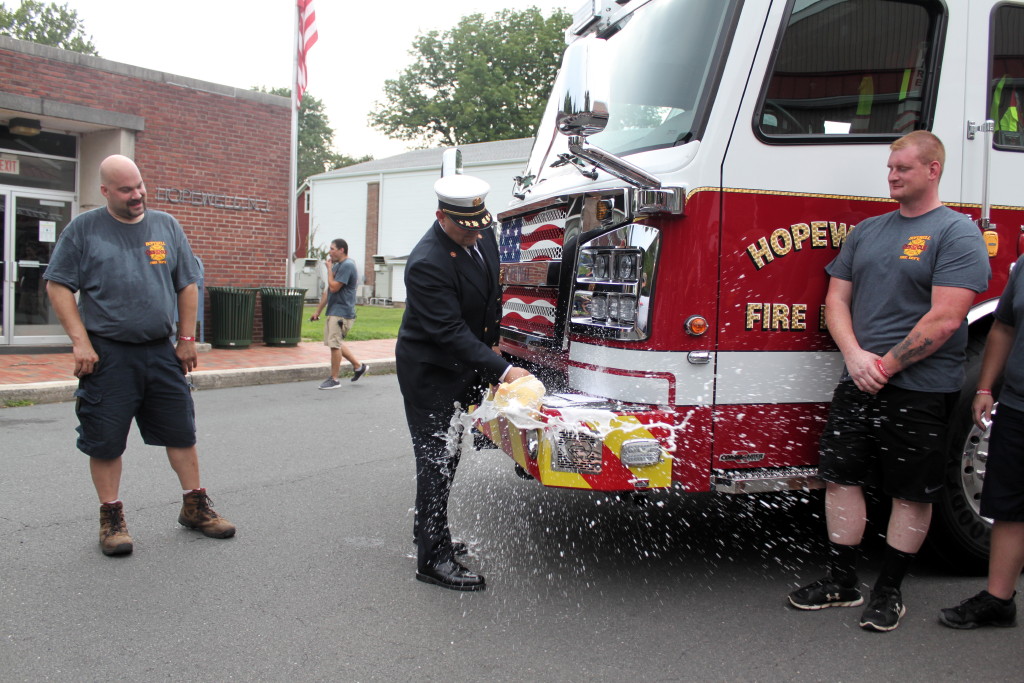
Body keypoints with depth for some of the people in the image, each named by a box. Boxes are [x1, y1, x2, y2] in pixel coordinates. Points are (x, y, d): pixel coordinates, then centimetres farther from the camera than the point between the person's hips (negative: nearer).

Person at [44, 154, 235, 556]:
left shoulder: (167, 226, 9)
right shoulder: (83, 229, 1)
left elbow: (188, 286, 11)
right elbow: (58, 287, -1)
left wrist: (186, 339, 6)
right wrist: (80, 342, -10)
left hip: (162, 353, 3)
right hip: (107, 354, -2)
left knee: (181, 431, 7)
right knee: (106, 441, 3)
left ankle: (195, 507, 20)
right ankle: (111, 518, 17)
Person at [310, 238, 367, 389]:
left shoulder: (347, 266, -14)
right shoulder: (337, 266, 16)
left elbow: (334, 287, -21)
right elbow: (328, 291, 20)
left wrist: (329, 269, -9)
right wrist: (318, 311, 21)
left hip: (342, 312, -10)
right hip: (334, 311, 10)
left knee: (335, 344, -6)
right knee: (336, 343, 15)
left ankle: (334, 379, 2)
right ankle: (358, 366, 26)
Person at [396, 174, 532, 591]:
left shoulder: (483, 235, -3)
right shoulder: (427, 263, -29)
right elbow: (451, 333, -32)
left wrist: (492, 343, 14)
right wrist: (501, 371, -35)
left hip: (464, 368, 8)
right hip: (430, 372, -8)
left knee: (449, 453, 18)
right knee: (436, 458, -5)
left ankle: (428, 529, 34)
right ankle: (433, 559, 2)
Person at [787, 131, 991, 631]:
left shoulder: (957, 233, -7)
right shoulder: (867, 231, 12)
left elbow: (944, 319, -16)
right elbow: (836, 299, 9)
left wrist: (887, 365, -15)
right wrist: (854, 354, -7)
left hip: (920, 390, -6)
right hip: (858, 382, 6)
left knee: (911, 493, 6)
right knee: (840, 476, 7)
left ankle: (889, 590, 20)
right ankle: (842, 582, 20)